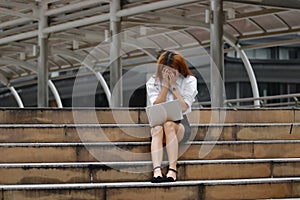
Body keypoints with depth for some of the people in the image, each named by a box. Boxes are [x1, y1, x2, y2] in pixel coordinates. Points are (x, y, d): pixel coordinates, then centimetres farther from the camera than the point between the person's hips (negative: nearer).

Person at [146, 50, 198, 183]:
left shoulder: (189, 81, 3)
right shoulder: (153, 82, 7)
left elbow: (183, 107, -9)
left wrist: (173, 86, -11)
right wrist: (165, 85, -11)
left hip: (180, 123, -1)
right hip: (158, 121, 1)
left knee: (169, 125, -36)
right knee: (157, 128, -35)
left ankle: (172, 170, -45)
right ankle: (157, 171, -54)